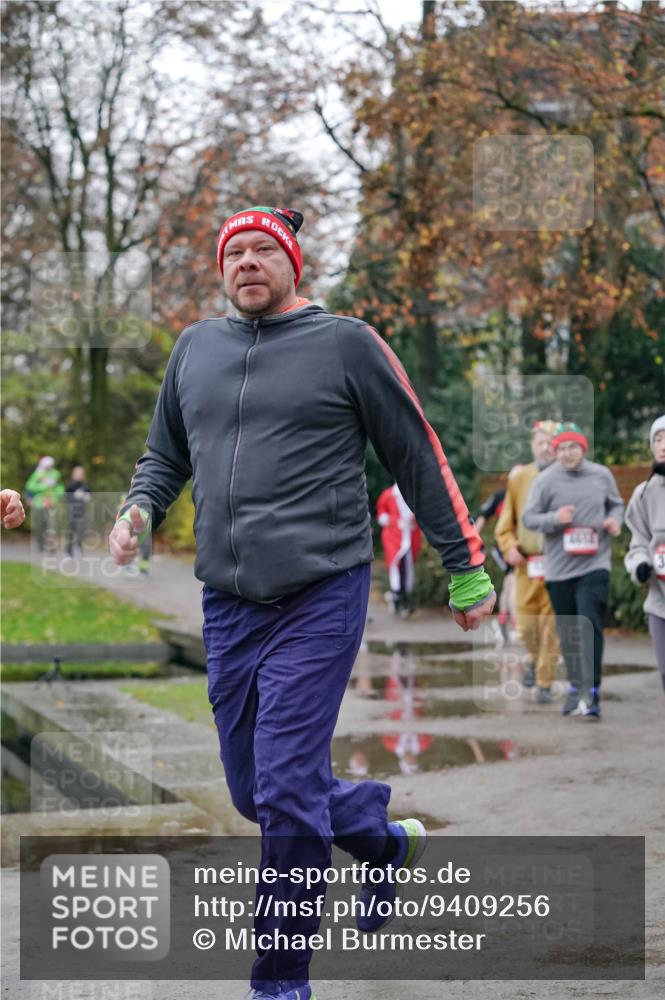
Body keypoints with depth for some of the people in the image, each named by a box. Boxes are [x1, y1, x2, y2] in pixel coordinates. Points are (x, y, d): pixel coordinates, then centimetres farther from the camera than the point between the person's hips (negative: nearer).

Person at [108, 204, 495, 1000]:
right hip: (227, 604, 6)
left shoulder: (345, 343, -2)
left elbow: (417, 458, 2)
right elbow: (166, 455, 24)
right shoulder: (195, 348, 12)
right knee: (254, 791, 12)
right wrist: (139, 507, 2)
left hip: (319, 598, -5)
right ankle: (385, 839, 39)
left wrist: (466, 569, 4)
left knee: (285, 793, -9)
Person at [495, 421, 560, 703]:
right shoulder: (518, 478, 8)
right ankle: (536, 659, 36)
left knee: (551, 626, -3)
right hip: (527, 564, 2)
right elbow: (506, 522, 12)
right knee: (526, 624, 5)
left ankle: (545, 683, 7)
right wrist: (510, 547, -4)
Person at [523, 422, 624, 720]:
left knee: (590, 626, -16)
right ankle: (575, 687, 28)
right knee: (568, 633, 10)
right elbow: (528, 517, 0)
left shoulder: (602, 475, 3)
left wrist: (615, 520, -4)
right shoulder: (545, 480, -2)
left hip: (594, 564, -1)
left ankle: (591, 692, -16)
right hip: (559, 569, 1)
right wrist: (554, 519, -19)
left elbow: (616, 504, 18)